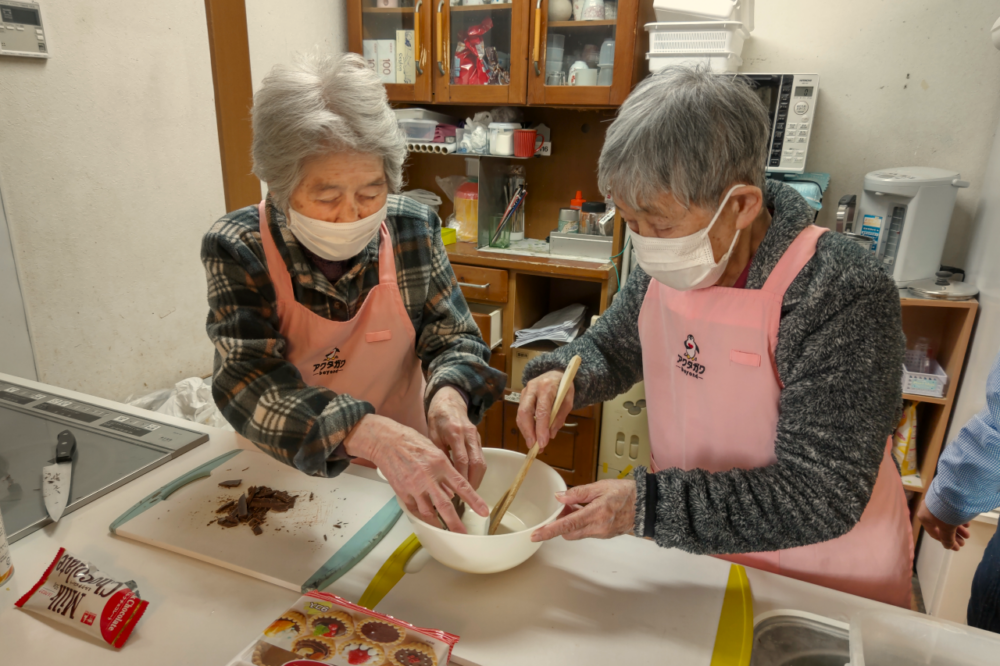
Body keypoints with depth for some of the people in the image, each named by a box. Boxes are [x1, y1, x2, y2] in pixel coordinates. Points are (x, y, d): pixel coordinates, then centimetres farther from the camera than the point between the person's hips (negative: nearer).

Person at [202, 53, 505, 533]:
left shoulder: (413, 228, -9)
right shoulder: (236, 250, -15)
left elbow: (455, 338, -2)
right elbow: (248, 382, -25)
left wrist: (448, 396, -26)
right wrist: (370, 435, -42)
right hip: (284, 474, -1)